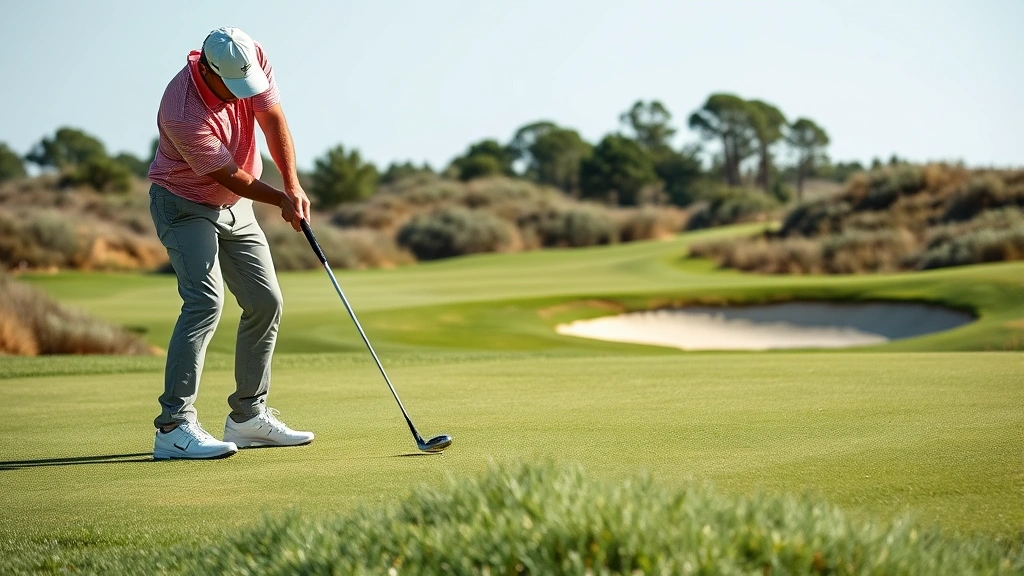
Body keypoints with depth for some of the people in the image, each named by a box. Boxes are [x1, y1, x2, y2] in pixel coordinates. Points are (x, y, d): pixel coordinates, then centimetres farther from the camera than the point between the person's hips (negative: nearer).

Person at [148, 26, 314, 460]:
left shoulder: (254, 60, -16)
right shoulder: (182, 114, -33)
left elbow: (273, 120, -11)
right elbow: (229, 176, -23)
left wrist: (293, 186, -23)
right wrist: (281, 199, -12)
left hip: (236, 204, 8)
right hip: (185, 205, -7)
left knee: (266, 302, 5)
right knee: (205, 301, -24)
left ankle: (248, 415, 15)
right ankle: (174, 427, -27)